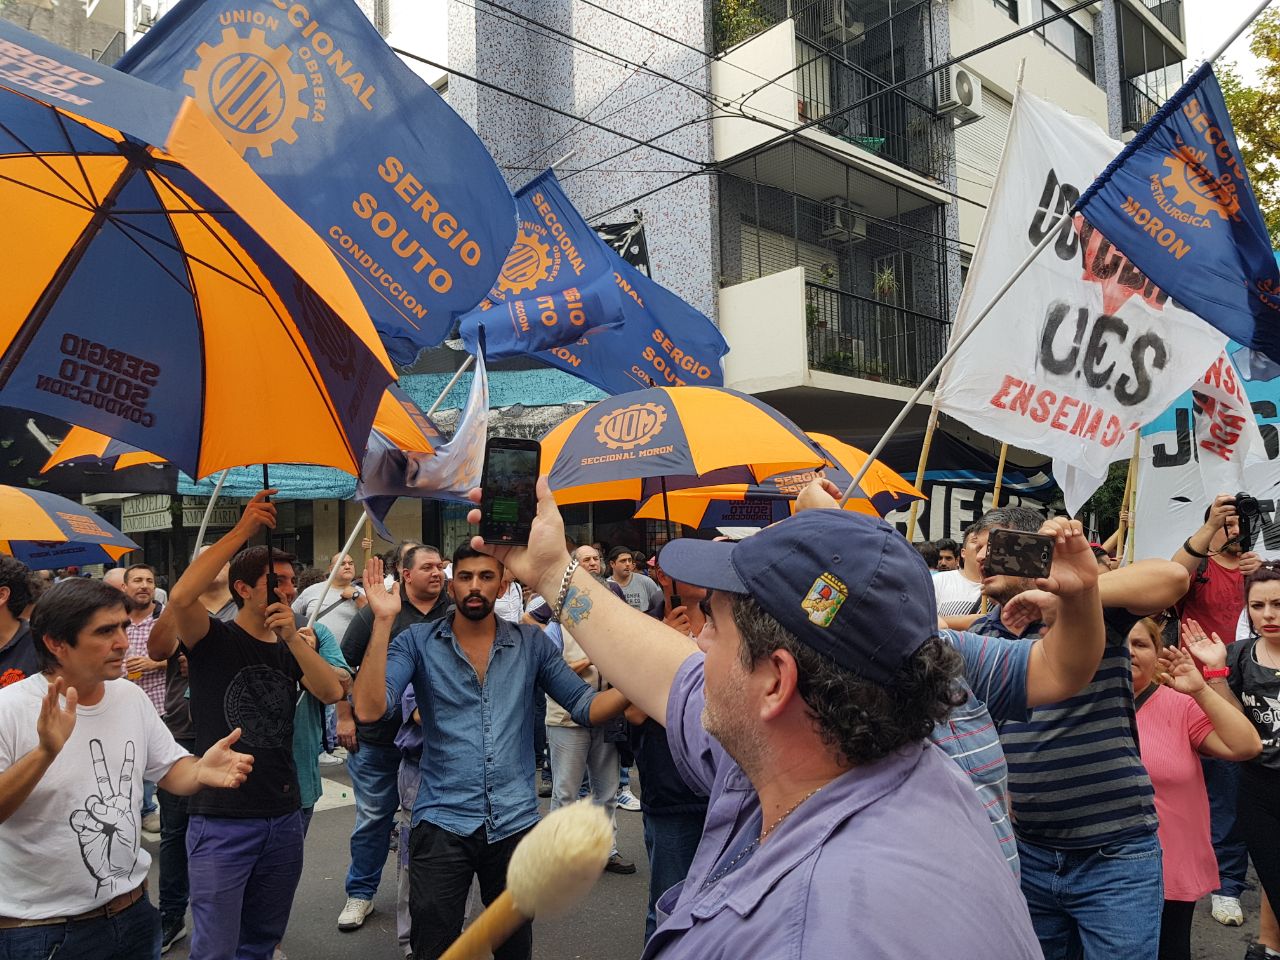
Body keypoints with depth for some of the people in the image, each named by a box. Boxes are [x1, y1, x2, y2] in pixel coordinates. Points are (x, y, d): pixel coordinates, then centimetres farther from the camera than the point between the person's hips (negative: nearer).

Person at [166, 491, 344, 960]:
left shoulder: (291, 649, 9)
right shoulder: (214, 639, -5)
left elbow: (333, 693, -8)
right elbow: (180, 597, -27)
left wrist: (292, 637, -19)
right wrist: (242, 531, -27)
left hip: (283, 818, 5)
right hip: (221, 821, -5)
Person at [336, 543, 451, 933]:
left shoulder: (455, 612, -2)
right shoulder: (378, 611, -5)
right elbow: (343, 664, 1)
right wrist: (344, 717, -2)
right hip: (376, 736, -1)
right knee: (373, 816, 12)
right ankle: (361, 893, 29)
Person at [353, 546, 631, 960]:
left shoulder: (531, 643, 0)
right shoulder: (418, 642, -4)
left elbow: (584, 706, 1)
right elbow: (369, 709, -17)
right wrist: (383, 621, -22)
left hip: (516, 823, 2)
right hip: (442, 822, -2)